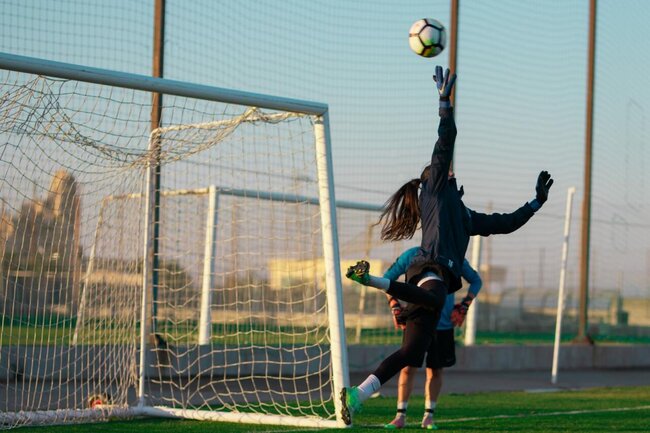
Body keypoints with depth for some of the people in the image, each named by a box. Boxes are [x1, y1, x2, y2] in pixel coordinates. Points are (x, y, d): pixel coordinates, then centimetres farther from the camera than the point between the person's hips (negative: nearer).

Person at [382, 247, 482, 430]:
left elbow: (476, 281, 13)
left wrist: (463, 306, 1)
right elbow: (387, 278, 6)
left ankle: (428, 416, 16)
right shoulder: (411, 255, -6)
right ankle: (400, 416, 3)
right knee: (408, 368, -5)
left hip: (443, 324, 1)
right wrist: (395, 306, -5)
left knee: (435, 371, 6)